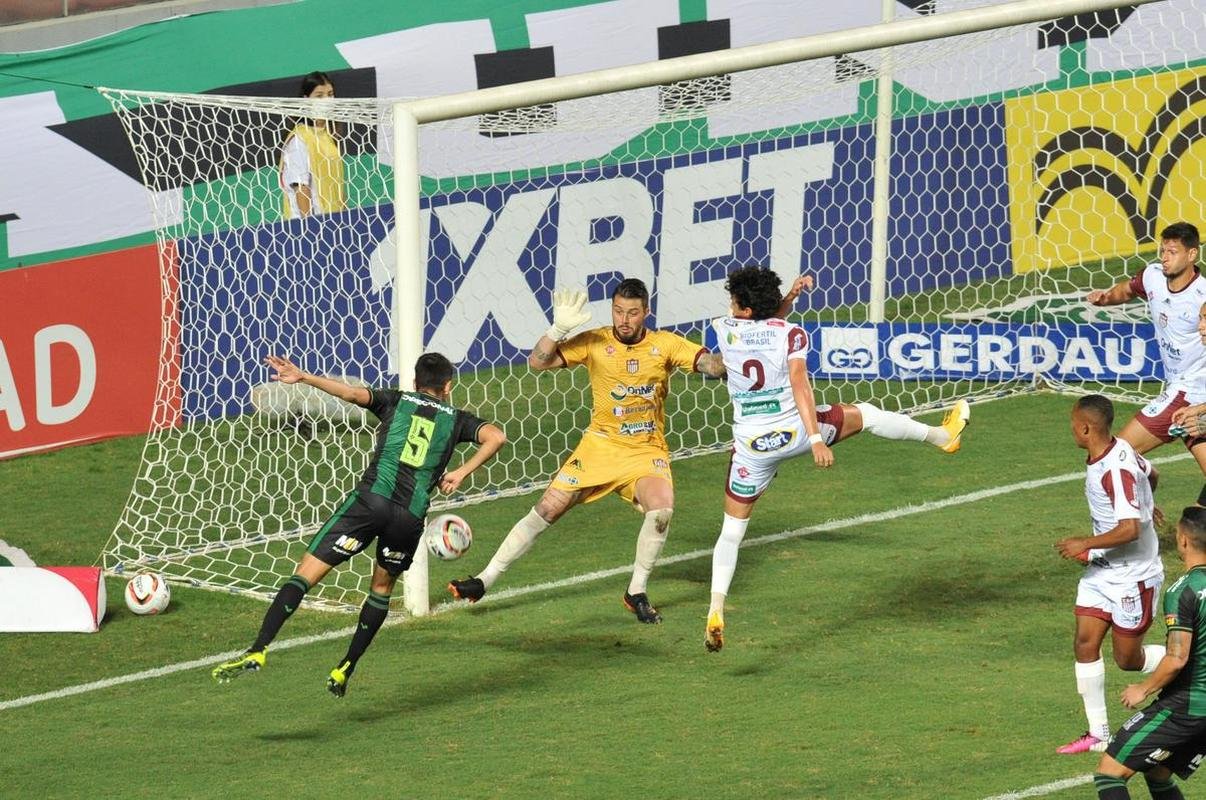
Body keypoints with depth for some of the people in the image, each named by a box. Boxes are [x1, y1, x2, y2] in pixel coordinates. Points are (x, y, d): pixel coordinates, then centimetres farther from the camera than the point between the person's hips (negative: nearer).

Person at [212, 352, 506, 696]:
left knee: (306, 574, -4)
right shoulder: (456, 419, 20)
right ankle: (346, 669, 21)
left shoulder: (396, 401, 18)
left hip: (371, 497, -2)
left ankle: (258, 649, -18)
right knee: (382, 588, 26)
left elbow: (353, 393, 0)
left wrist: (303, 378, -6)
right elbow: (496, 436, 4)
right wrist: (461, 473, 9)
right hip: (411, 515, 2)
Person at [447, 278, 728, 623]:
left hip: (647, 451, -1)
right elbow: (537, 362, -13)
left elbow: (711, 363, -16)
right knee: (546, 511, -2)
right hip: (600, 444, 1)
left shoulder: (664, 344, -8)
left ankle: (637, 593, -6)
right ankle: (485, 580, 9)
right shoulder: (596, 342, -8)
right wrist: (559, 328, -27)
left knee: (662, 509, -27)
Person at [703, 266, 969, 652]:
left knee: (732, 530, 7)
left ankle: (716, 611, -7)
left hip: (751, 444, 1)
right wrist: (816, 439, -23)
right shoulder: (790, 334, -8)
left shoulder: (725, 329, -2)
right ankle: (943, 435, 44)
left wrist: (790, 296, 16)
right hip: (795, 430, -1)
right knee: (865, 414, 26)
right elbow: (799, 385, -19)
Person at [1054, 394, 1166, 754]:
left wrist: (1085, 544, -22)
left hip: (1133, 577, -9)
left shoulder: (1117, 469, -28)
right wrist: (1142, 503, 43)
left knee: (1128, 658, 3)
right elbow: (1151, 474, 21)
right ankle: (1097, 734, 7)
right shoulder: (1119, 450, 0)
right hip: (1102, 572, 9)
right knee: (1085, 643, 2)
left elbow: (1129, 530, -35)